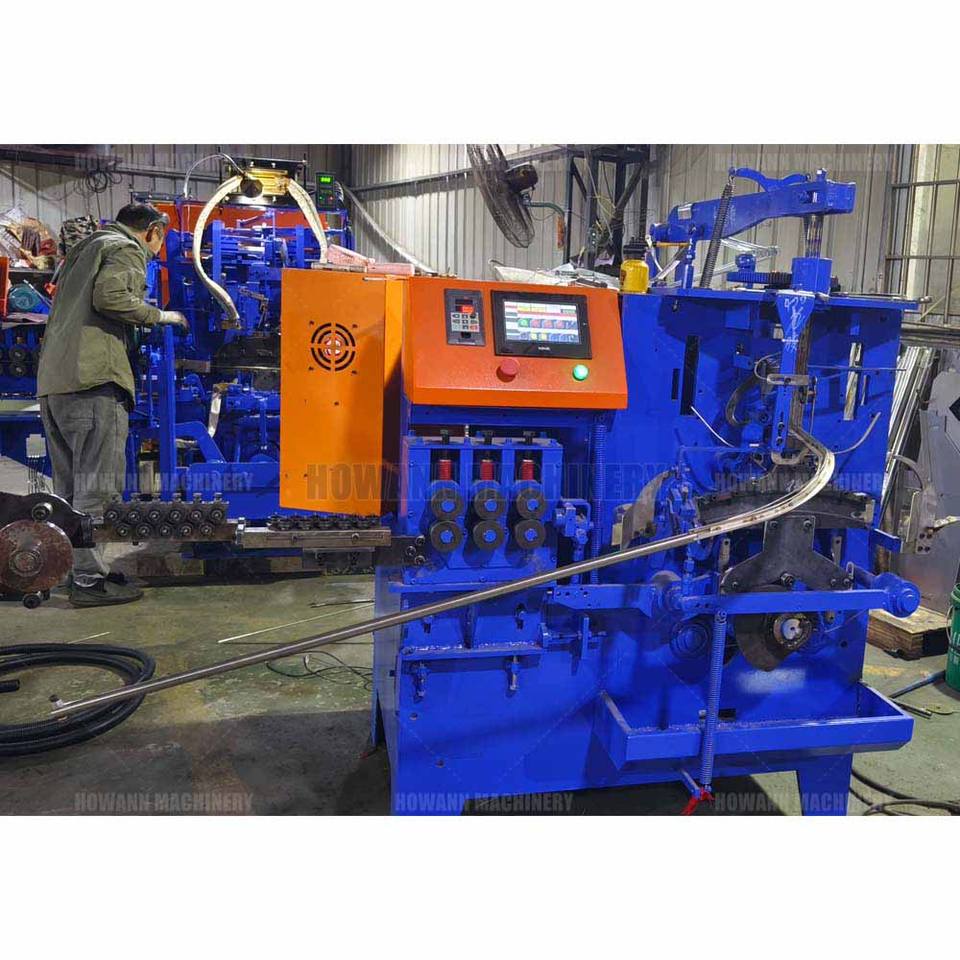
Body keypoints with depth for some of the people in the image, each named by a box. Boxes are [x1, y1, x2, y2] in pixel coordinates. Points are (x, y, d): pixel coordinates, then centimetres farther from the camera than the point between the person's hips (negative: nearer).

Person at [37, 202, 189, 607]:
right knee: (95, 484, -7)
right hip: (94, 378, -9)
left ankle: (74, 569, 21)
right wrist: (159, 315, -5)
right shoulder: (127, 251, 2)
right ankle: (89, 580, -6)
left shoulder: (83, 248, 29)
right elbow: (110, 296, -16)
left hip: (52, 379, 9)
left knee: (69, 486, 13)